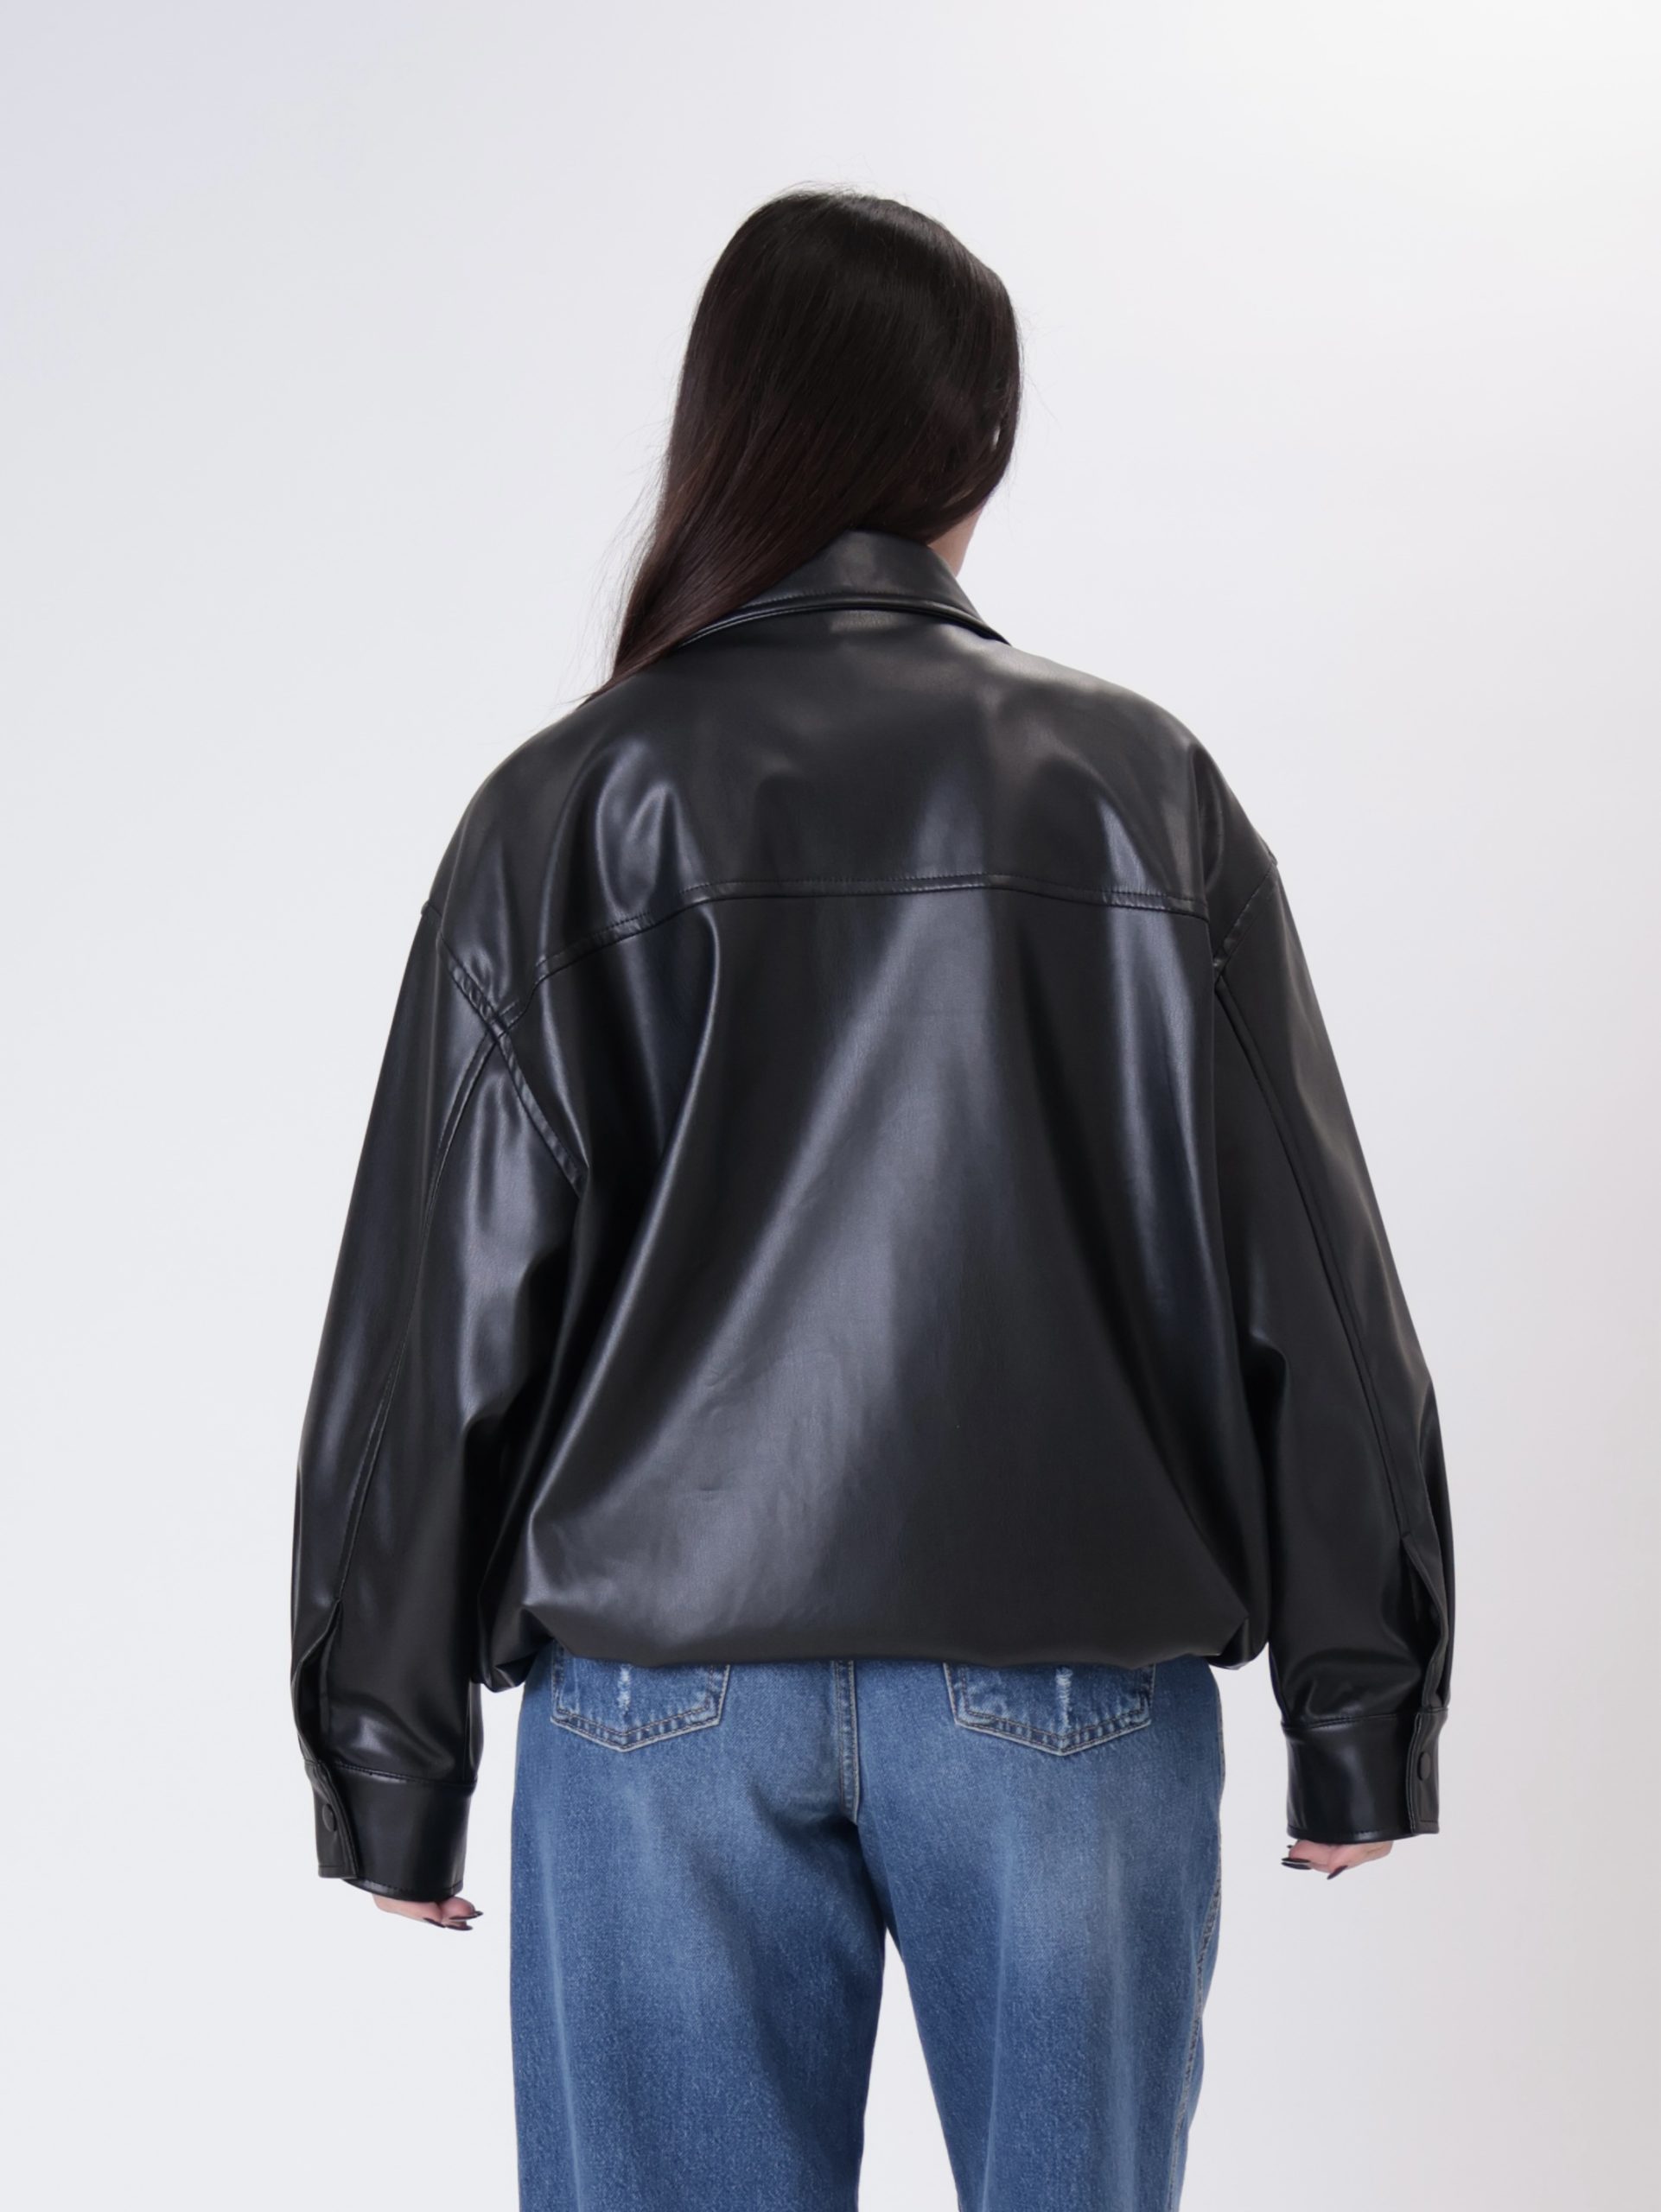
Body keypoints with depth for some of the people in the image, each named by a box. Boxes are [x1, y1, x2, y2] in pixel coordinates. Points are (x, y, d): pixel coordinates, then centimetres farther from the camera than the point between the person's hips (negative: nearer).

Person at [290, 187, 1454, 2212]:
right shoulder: (1142, 791, 1)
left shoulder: (569, 810, -1)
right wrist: (1360, 1707, 9)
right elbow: (1308, 1274, 1)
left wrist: (390, 1763, 7)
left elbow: (434, 1313, -1)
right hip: (1070, 1682, 1)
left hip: (661, 1685, 0)